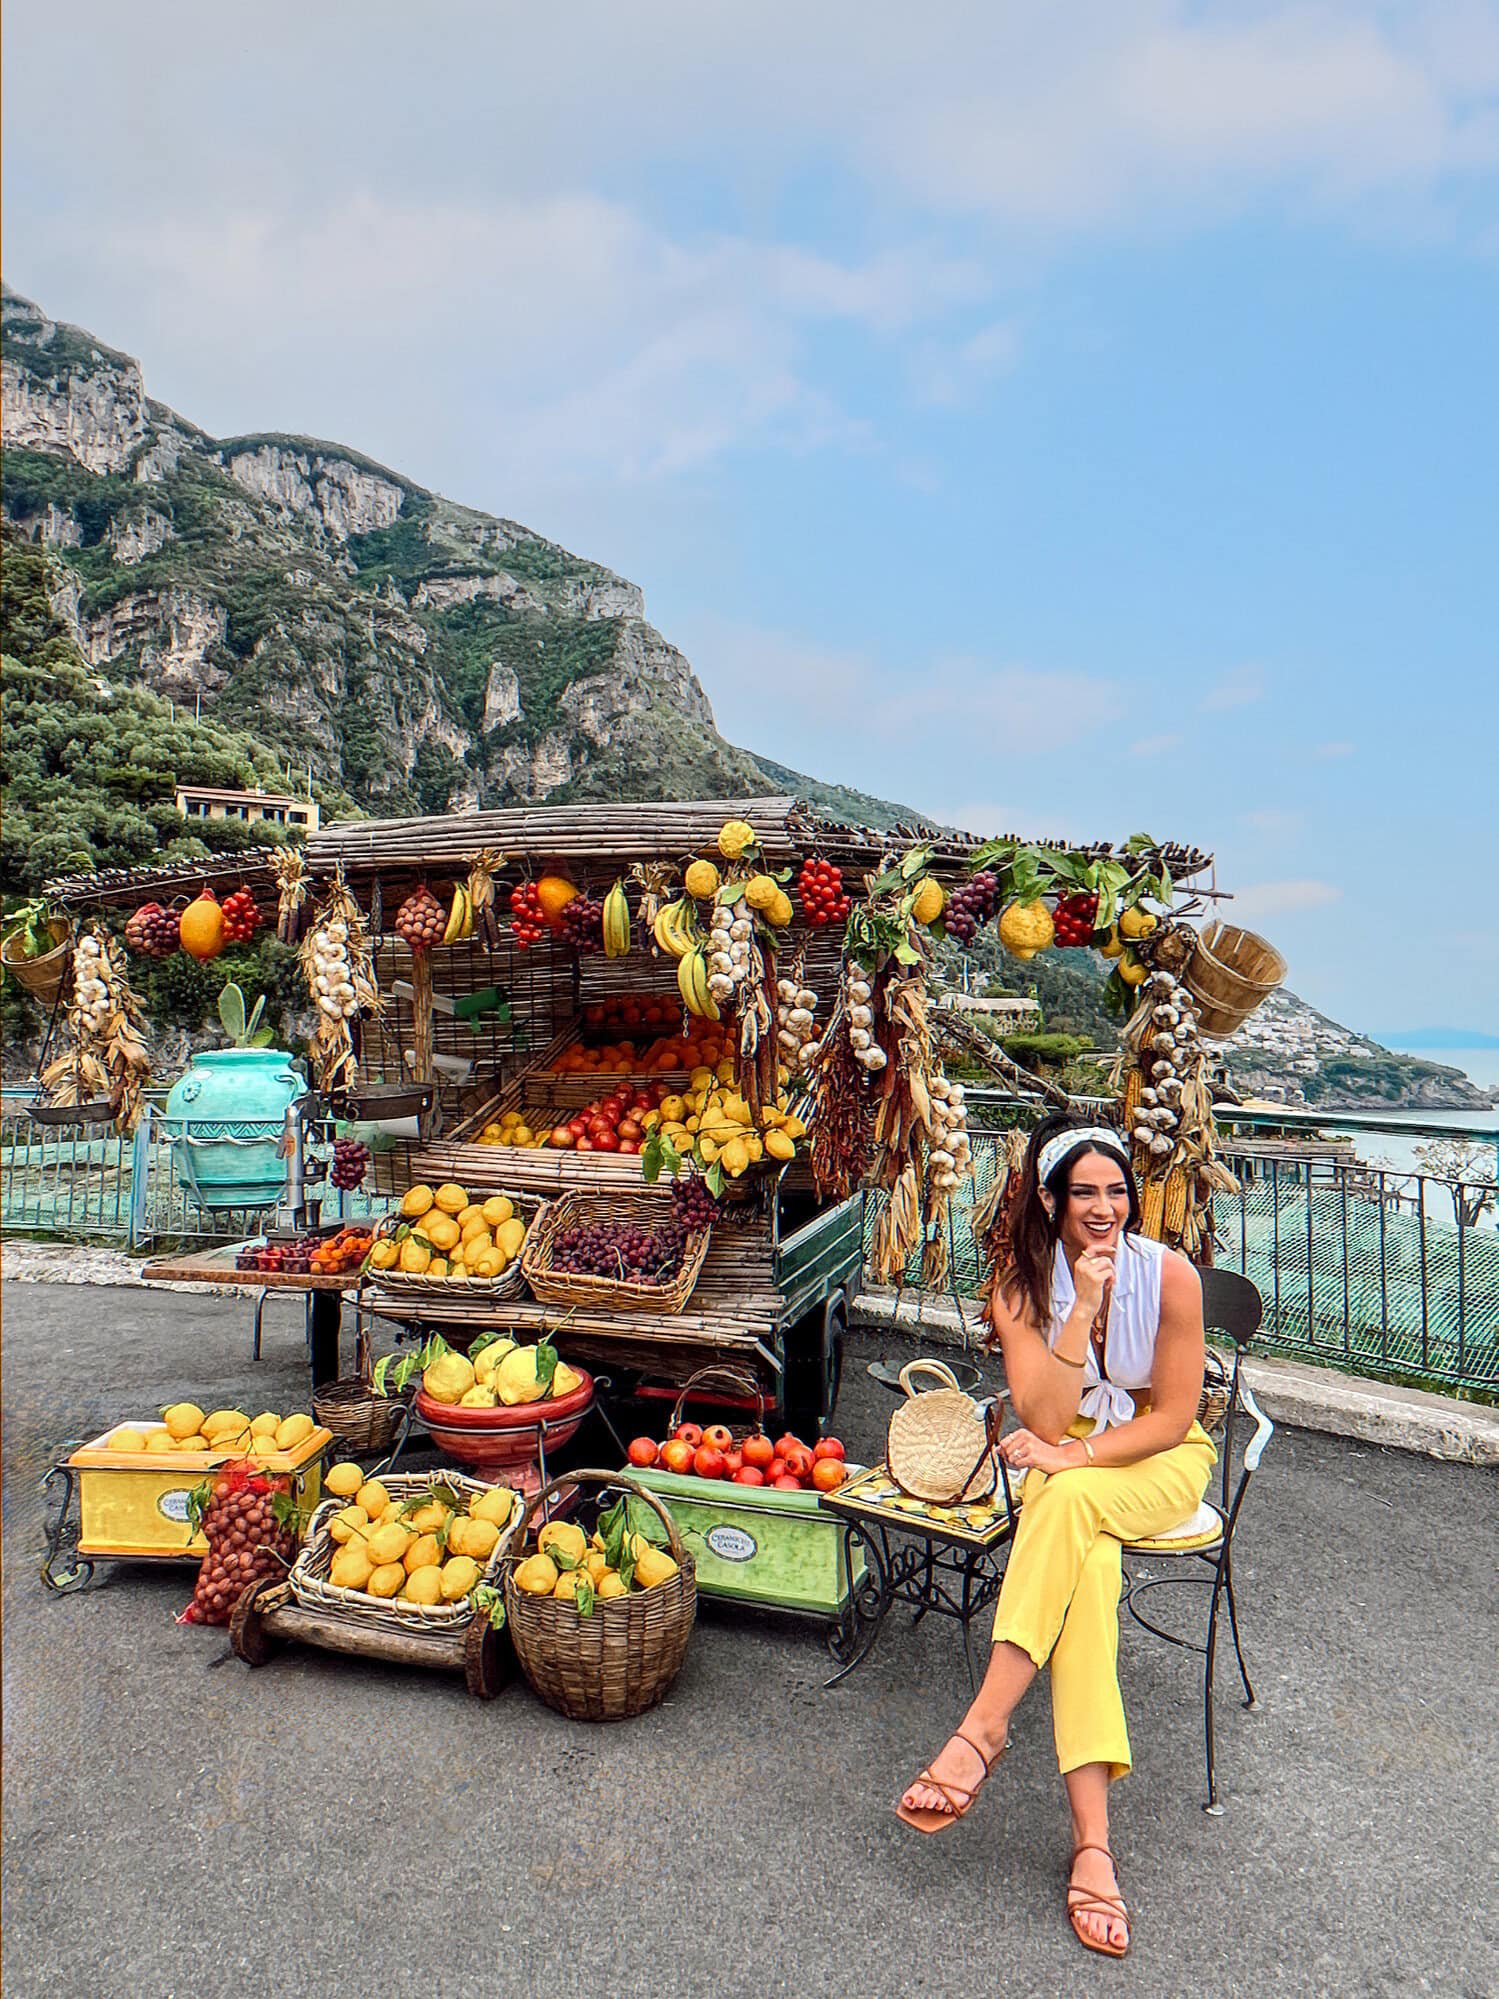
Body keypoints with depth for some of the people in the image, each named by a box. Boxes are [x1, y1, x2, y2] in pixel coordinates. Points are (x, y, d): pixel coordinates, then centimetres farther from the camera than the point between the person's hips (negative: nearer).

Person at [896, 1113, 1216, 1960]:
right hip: (1066, 1464, 2)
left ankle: (982, 1728, -32)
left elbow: (1172, 1416, -10)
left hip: (1162, 1462, -1)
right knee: (1089, 1571, -31)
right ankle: (1093, 1841, -29)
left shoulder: (1170, 1275, -14)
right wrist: (1083, 1306, -27)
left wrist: (1077, 1455, -22)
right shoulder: (1021, 1285, -11)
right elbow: (1045, 1421, -18)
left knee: (1070, 1498, -35)